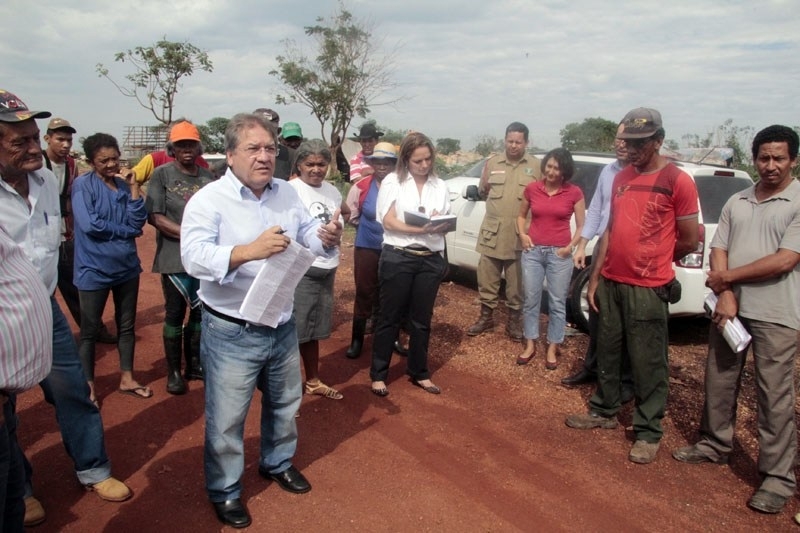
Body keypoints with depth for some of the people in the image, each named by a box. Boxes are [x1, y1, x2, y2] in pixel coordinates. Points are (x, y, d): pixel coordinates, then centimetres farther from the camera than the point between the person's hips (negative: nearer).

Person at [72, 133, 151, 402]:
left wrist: (134, 188, -14)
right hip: (94, 269, -5)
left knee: (127, 326, 15)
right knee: (89, 331, 7)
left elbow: (138, 222, -6)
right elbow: (90, 225, -20)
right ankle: (88, 386, 22)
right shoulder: (83, 184, -10)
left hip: (126, 265, 5)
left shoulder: (124, 184, 4)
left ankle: (127, 378, 29)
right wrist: (126, 231, -10)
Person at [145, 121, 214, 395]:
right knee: (175, 315, 6)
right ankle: (173, 371, 20)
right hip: (175, 258, -3)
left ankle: (194, 364, 29)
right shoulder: (162, 174, -4)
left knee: (201, 312, 13)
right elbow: (156, 217, -10)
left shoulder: (208, 177, 6)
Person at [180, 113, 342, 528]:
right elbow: (194, 258, -28)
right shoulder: (208, 200, -17)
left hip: (282, 326, 6)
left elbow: (306, 234, 9)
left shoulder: (287, 193, 3)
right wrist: (249, 251, -43)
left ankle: (278, 463, 49)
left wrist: (325, 237, -16)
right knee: (226, 419, 9)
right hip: (231, 333, -6)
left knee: (284, 404, 24)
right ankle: (224, 491, 32)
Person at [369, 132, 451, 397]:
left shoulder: (440, 186, 11)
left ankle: (419, 373, 26)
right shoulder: (392, 181, -1)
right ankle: (378, 374, 16)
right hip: (398, 257, -3)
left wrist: (440, 225, -14)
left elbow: (447, 224, 11)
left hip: (431, 259, 4)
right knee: (390, 317, 4)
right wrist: (420, 229, -22)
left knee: (422, 319, 12)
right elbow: (388, 221, -8)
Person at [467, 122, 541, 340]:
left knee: (517, 282, 8)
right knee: (487, 279, 10)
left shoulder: (536, 166, 2)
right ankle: (486, 316, 26)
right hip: (492, 232, 2)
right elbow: (482, 192, 19)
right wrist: (485, 187, 0)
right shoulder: (492, 163, 8)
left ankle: (514, 320, 22)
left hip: (520, 234, -2)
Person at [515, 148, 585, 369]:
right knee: (531, 299, 8)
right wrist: (522, 235, 0)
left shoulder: (574, 193, -3)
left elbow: (581, 226, 1)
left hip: (559, 253, -2)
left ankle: (552, 349, 18)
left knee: (557, 303, 5)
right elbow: (521, 216, 16)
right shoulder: (532, 189, 3)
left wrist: (571, 247, -11)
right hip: (533, 251, 2)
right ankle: (530, 345, 22)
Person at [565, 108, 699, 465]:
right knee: (607, 352, 17)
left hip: (647, 288, -6)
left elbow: (690, 240, -4)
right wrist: (594, 278, 9)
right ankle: (604, 410, 34)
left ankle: (648, 432, 16)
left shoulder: (677, 180, -8)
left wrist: (650, 261, 10)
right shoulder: (621, 177, 10)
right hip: (610, 282, 6)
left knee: (648, 364, 3)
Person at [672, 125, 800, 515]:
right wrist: (725, 296, -9)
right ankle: (715, 445, 32)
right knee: (719, 383, 14)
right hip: (731, 308, 5)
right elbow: (718, 251, 5)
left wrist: (727, 276, -9)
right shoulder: (737, 202, 10)